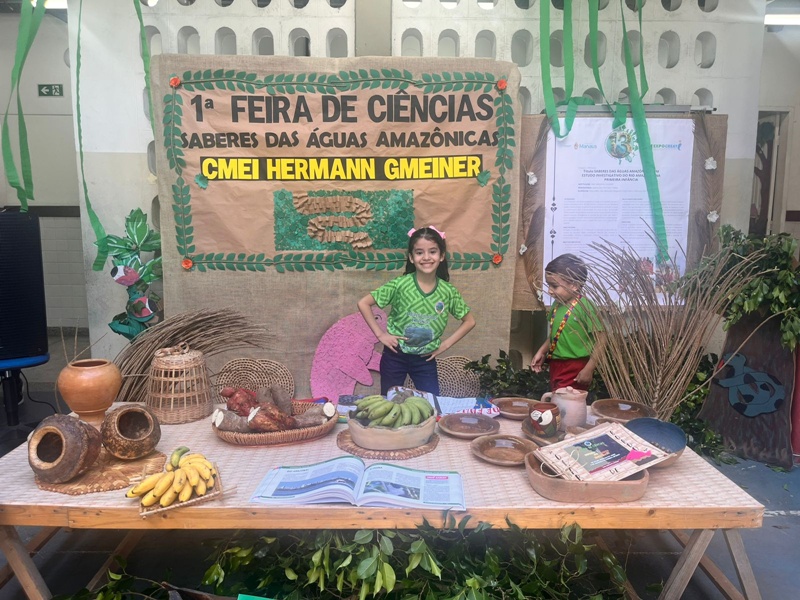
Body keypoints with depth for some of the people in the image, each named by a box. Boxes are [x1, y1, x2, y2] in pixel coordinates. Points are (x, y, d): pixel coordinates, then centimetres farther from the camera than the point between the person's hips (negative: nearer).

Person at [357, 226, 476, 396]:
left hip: (426, 360, 2)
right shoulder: (399, 285, -16)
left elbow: (469, 321, 4)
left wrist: (445, 344, -3)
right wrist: (380, 334, -13)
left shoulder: (448, 291, -9)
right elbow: (363, 304, -10)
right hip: (395, 356, -1)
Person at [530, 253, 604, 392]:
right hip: (555, 366, 8)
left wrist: (589, 369, -19)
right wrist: (541, 352, 12)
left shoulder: (585, 306, -19)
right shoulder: (557, 305, 4)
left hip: (575, 369, -8)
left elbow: (601, 340, -18)